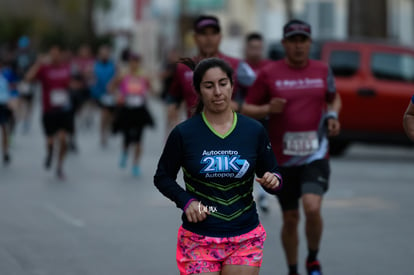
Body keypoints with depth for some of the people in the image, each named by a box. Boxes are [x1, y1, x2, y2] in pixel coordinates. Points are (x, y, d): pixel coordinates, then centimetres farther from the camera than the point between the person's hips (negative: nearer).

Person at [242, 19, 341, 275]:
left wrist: (333, 116, 2)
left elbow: (334, 98, 23)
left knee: (312, 207, -21)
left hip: (316, 155, 0)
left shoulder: (322, 70, 4)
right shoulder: (269, 74, -2)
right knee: (290, 219, 8)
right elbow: (246, 108, 2)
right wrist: (267, 109, -18)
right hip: (283, 158, 0)